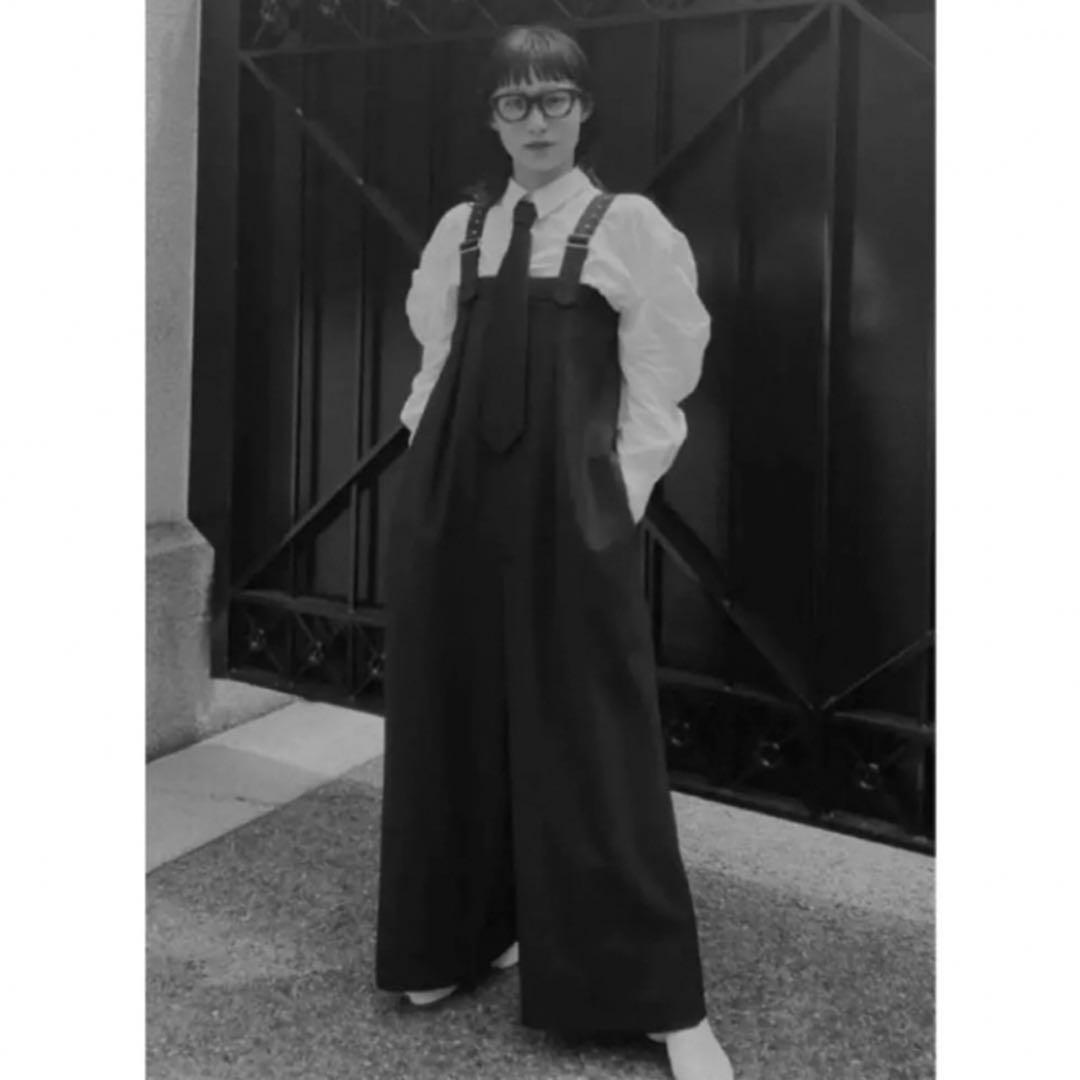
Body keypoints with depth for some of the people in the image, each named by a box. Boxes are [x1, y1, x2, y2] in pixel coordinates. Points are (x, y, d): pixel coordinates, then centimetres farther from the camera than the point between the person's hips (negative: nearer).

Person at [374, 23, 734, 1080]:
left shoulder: (629, 227, 0)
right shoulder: (459, 229, 13)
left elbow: (655, 387, -2)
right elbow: (435, 362, 16)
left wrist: (609, 499, -6)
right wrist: (430, 466, 7)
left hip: (565, 506, -4)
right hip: (453, 498, 5)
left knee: (586, 736, -4)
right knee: (452, 715, 9)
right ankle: (468, 930, 28)